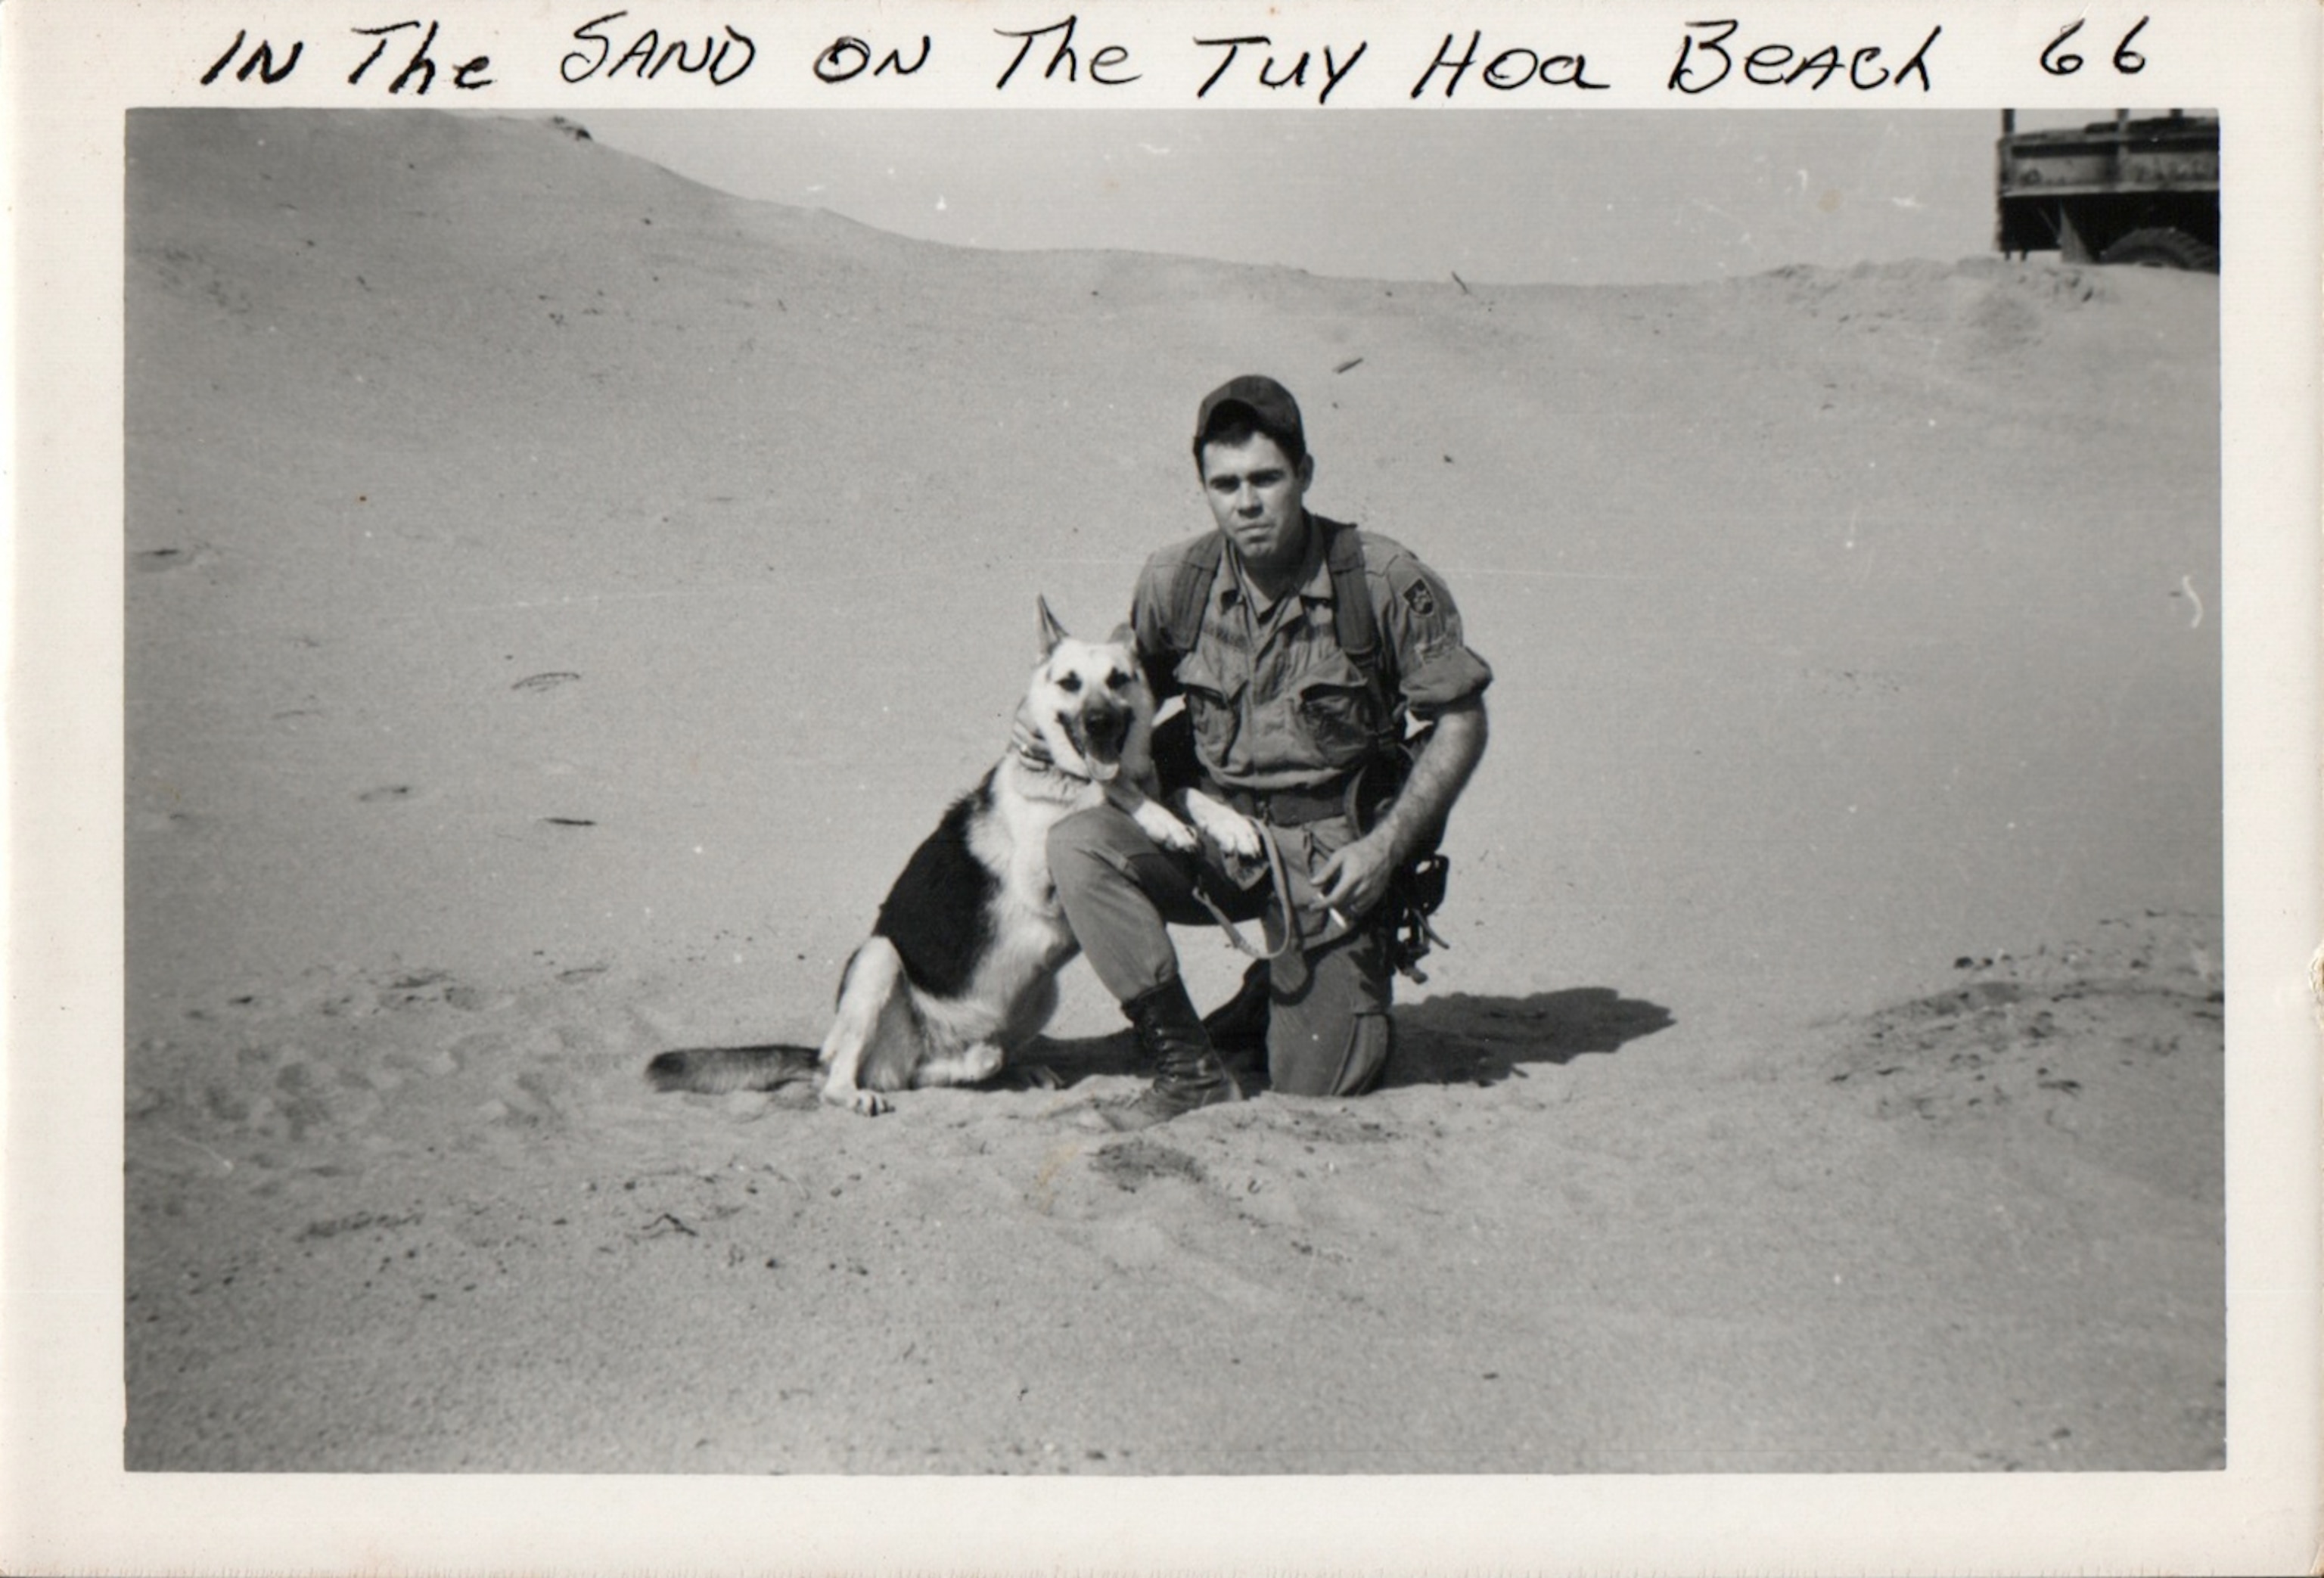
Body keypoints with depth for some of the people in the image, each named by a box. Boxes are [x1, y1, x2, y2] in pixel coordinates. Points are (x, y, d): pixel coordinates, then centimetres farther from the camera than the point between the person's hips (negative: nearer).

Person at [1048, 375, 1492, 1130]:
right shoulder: (1175, 581, -5)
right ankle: (1190, 1069, -17)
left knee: (1316, 1083, -8)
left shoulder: (1386, 581, -13)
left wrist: (1385, 847, -14)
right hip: (1213, 832, 3)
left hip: (1332, 850, -3)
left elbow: (1462, 723, -6)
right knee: (1079, 845, -26)